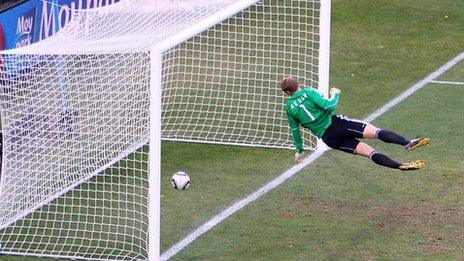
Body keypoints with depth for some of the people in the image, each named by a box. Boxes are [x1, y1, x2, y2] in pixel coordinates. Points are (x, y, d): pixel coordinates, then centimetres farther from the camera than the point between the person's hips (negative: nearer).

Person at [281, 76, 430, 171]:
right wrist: (335, 94, 8)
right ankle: (407, 143, -33)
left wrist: (299, 151, 31)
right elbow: (329, 106, -12)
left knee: (369, 152, -1)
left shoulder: (290, 108, 10)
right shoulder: (308, 92, -2)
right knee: (376, 132, -13)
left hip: (327, 138, 4)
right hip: (335, 123, -4)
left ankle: (400, 166, -16)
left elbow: (295, 130, 18)